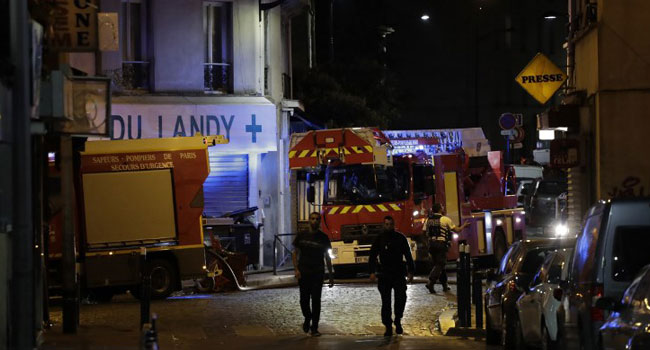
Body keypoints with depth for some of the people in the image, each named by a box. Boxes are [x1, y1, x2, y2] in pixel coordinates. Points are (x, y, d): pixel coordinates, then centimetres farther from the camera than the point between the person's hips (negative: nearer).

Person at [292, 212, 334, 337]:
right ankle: (307, 319, 29)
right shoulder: (301, 236, 6)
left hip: (318, 274, -1)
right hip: (303, 273, 1)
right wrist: (296, 269, -5)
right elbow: (295, 253, 9)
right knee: (304, 300, 0)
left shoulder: (323, 238, 5)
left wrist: (331, 276, 7)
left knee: (316, 300, -5)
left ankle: (314, 328, 0)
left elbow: (327, 257, 9)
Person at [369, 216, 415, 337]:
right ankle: (388, 327, 6)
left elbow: (408, 255, 10)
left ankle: (398, 321, 9)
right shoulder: (379, 239, 6)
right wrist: (372, 272, -6)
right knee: (386, 302, 0)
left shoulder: (400, 238, 6)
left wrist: (410, 271, 4)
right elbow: (372, 256, 5)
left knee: (401, 298, -11)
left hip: (399, 273, 0)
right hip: (384, 274, 0)